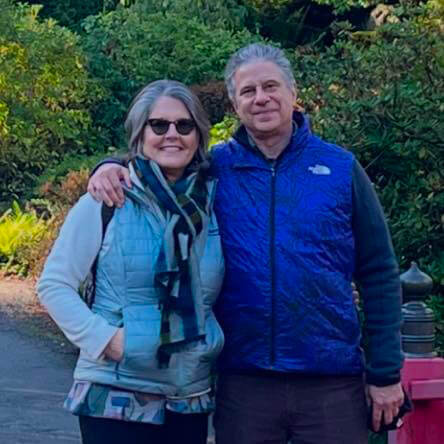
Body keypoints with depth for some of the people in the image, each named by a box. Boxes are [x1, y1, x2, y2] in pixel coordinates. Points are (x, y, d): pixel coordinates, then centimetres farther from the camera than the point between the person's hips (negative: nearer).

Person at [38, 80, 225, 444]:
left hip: (192, 400, 4)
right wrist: (104, 338, -15)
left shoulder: (213, 201, 4)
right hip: (116, 398, -4)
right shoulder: (107, 199, -6)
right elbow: (54, 284, -5)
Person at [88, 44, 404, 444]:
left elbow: (379, 275, 4)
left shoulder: (340, 167, 2)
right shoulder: (214, 167, 4)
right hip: (243, 380, 1)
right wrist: (112, 166, -9)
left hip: (332, 382, -1)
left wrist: (386, 373, 0)